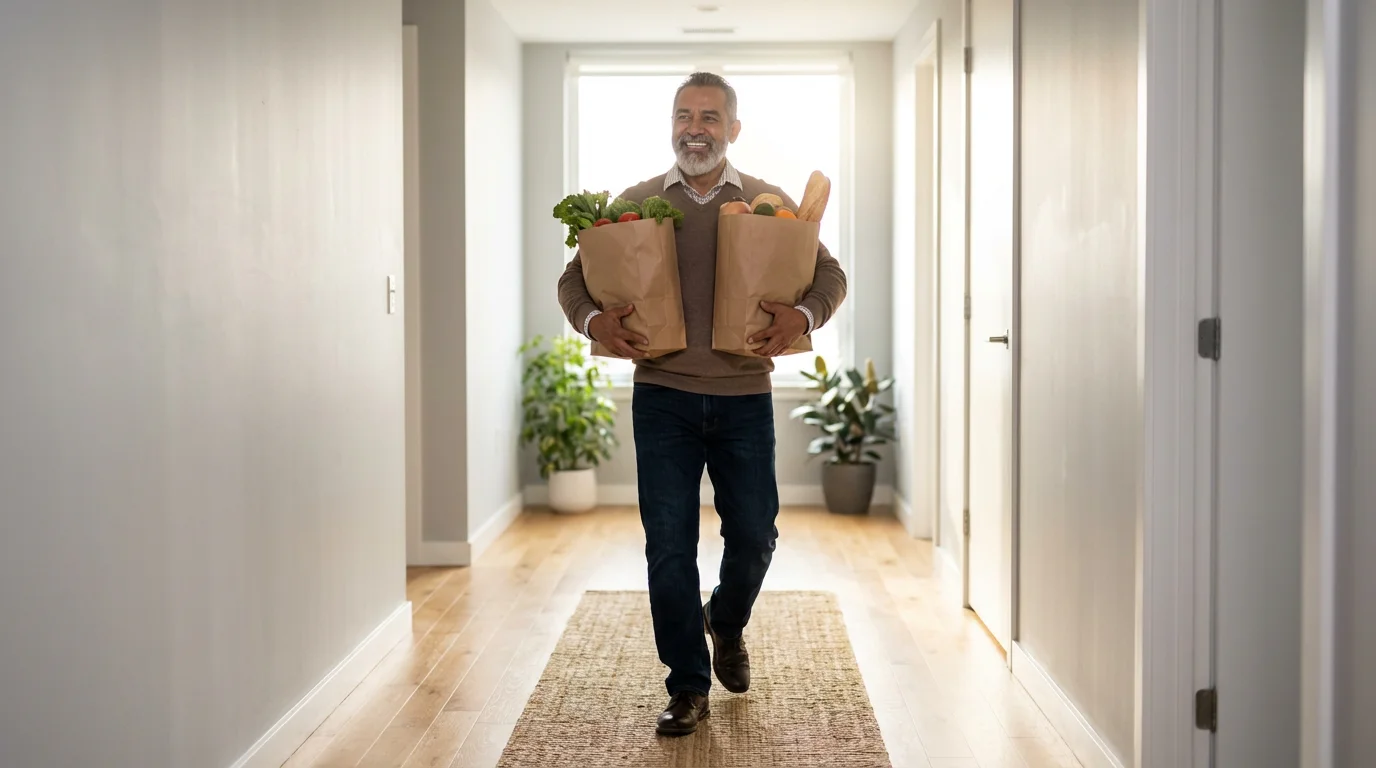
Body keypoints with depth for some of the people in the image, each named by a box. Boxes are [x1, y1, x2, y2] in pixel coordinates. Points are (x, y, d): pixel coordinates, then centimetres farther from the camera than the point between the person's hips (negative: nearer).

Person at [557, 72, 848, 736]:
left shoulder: (769, 202, 7)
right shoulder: (635, 202, 7)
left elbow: (829, 275, 7)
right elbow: (575, 277, 10)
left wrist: (805, 315, -14)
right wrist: (593, 320, -11)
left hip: (745, 396, 1)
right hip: (662, 396, 0)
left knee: (753, 535, 6)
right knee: (669, 545, 0)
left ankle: (726, 623, 39)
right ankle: (688, 687, 14)